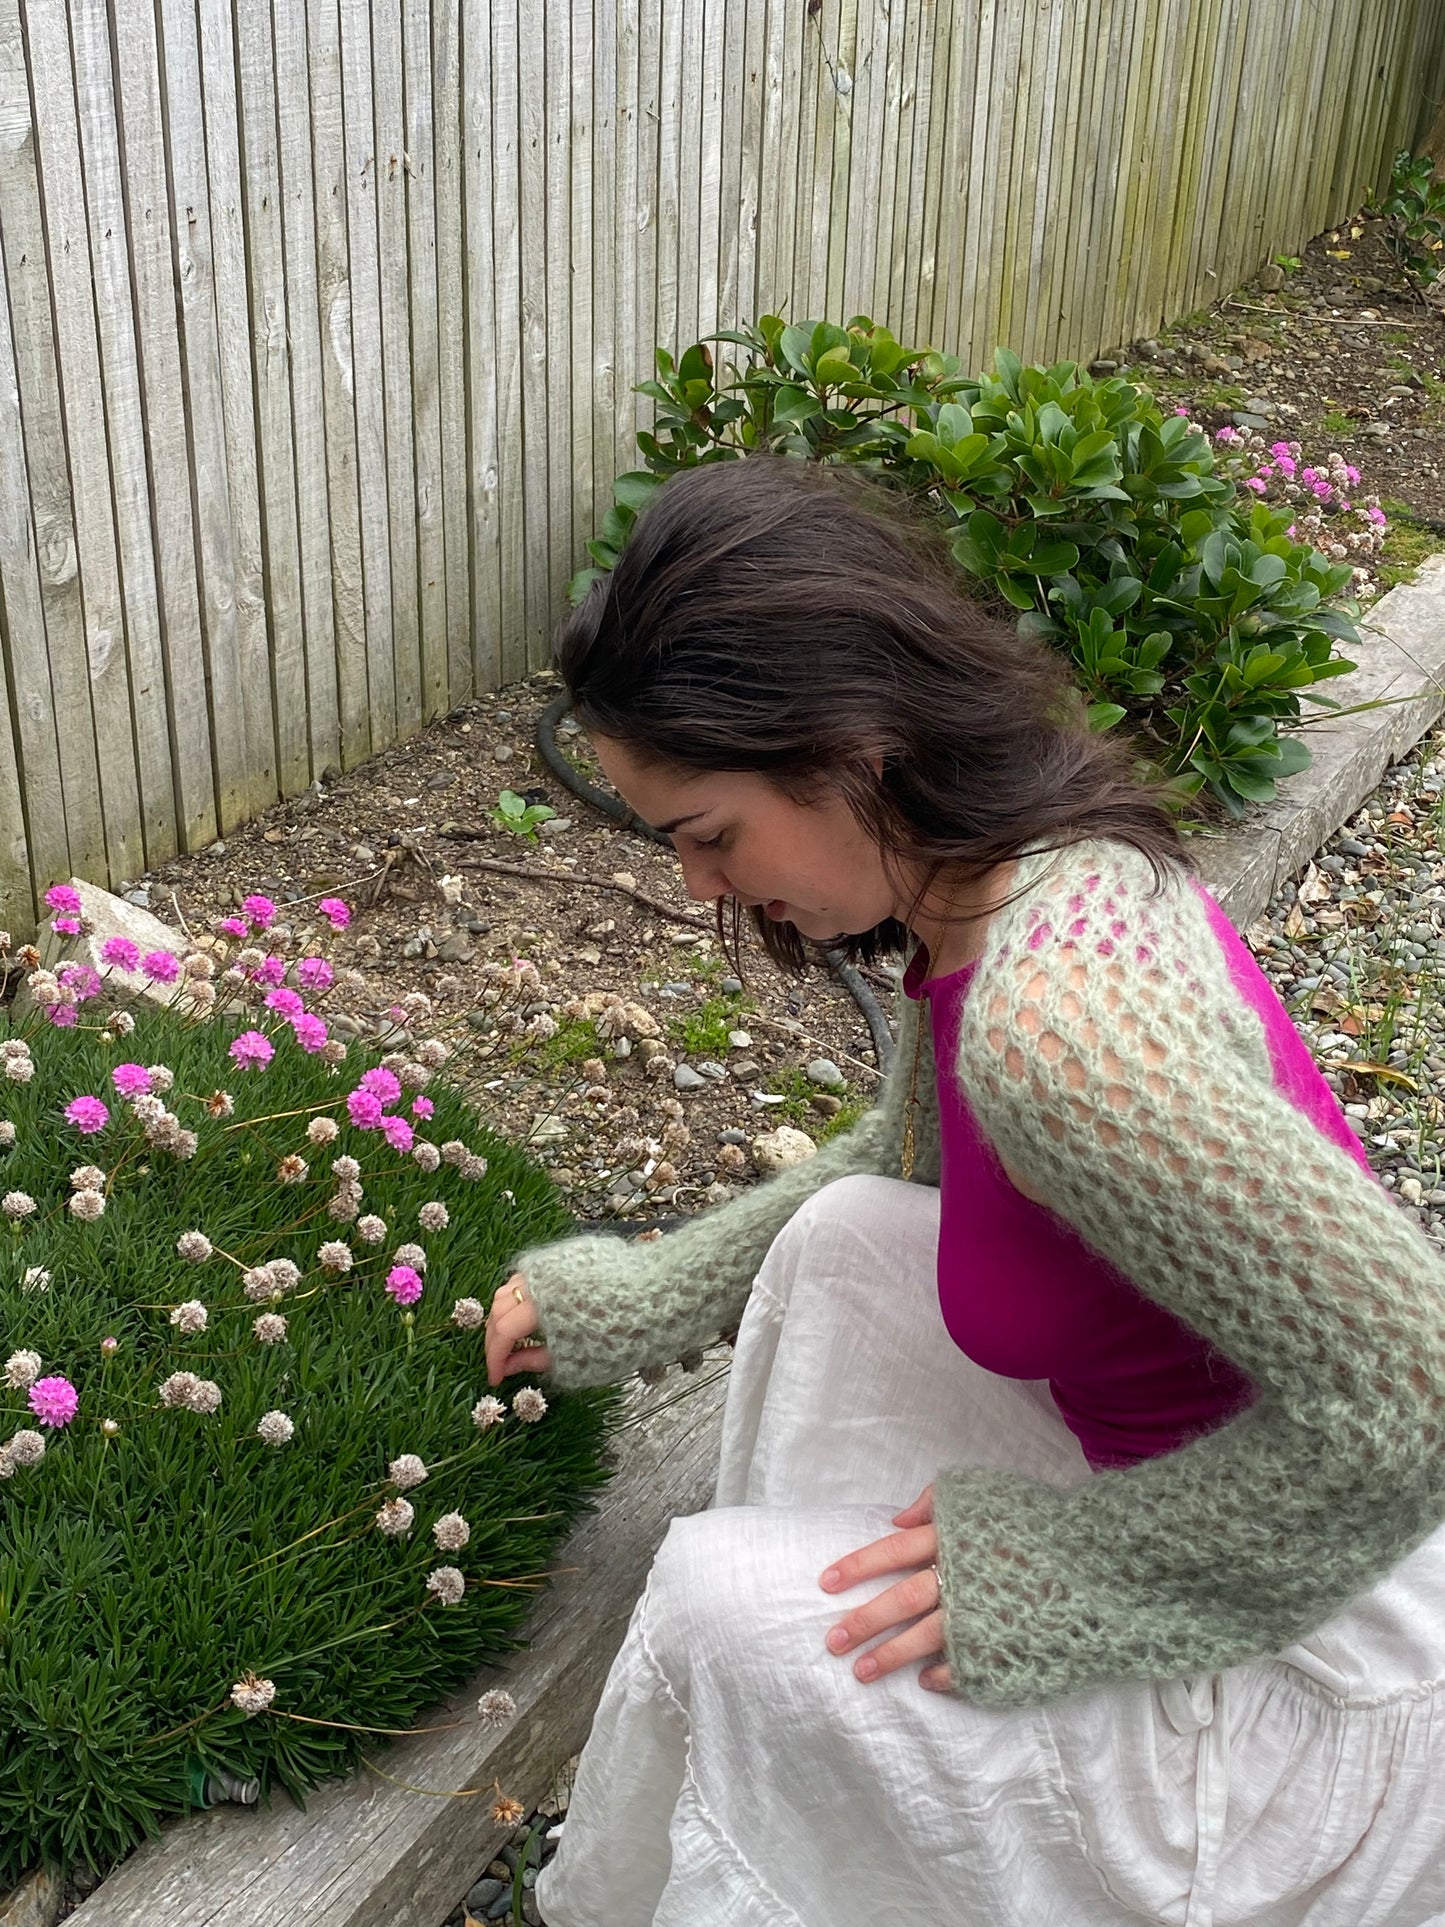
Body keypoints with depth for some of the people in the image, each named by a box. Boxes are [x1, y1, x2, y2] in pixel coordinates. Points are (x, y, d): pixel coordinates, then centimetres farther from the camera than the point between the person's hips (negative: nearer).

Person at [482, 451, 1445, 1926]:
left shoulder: (1054, 1022, -34)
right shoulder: (1045, 859, -3)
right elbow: (915, 1154, 15)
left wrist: (1064, 1566, -21)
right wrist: (630, 1298, 16)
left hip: (1322, 1669, -9)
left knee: (722, 1597, -13)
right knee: (846, 1235, 8)